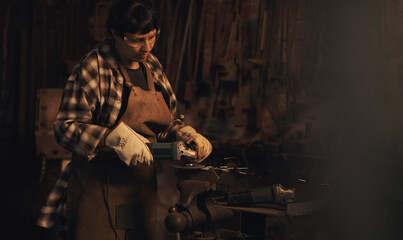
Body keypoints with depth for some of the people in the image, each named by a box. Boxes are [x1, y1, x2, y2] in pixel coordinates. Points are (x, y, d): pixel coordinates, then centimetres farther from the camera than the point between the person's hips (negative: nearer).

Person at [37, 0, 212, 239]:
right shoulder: (92, 69, -11)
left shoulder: (152, 65, 11)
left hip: (145, 189, 6)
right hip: (98, 190, -6)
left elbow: (169, 121, 20)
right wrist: (114, 136, -28)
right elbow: (66, 128, -15)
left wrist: (189, 136, -1)